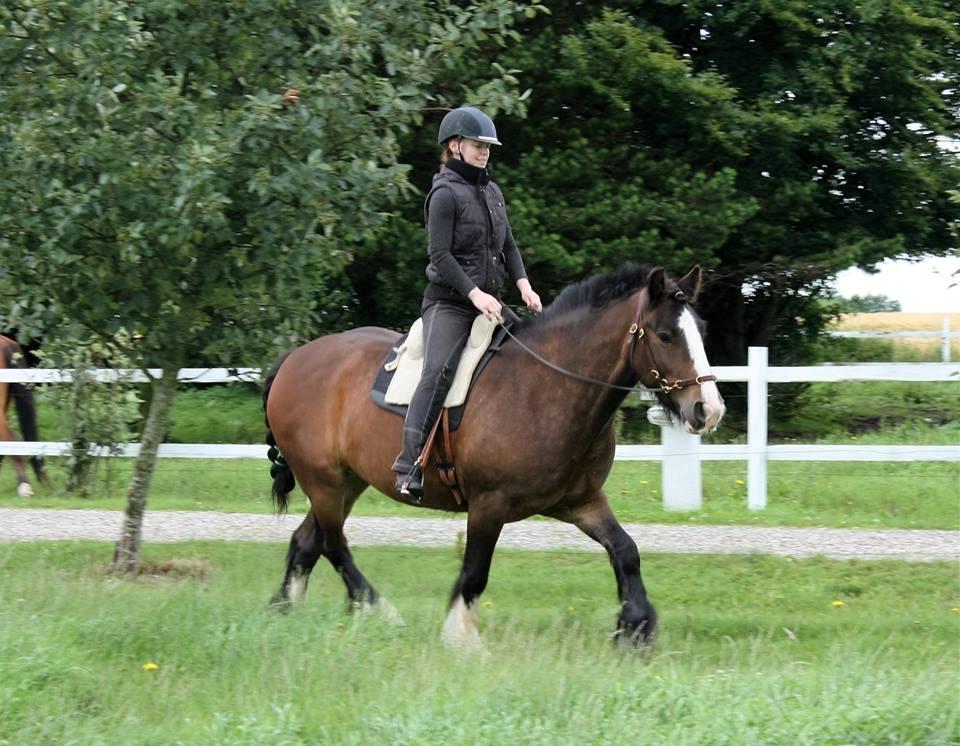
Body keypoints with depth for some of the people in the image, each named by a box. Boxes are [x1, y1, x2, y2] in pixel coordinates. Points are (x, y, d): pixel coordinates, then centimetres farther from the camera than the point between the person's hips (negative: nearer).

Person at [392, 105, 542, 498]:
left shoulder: (492, 192, 15)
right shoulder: (445, 193, -9)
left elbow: (508, 245, 20)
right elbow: (440, 255, -16)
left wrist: (523, 285, 3)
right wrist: (475, 294, -23)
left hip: (487, 300, 8)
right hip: (449, 302, -8)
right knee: (438, 373, -24)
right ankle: (409, 466, -31)